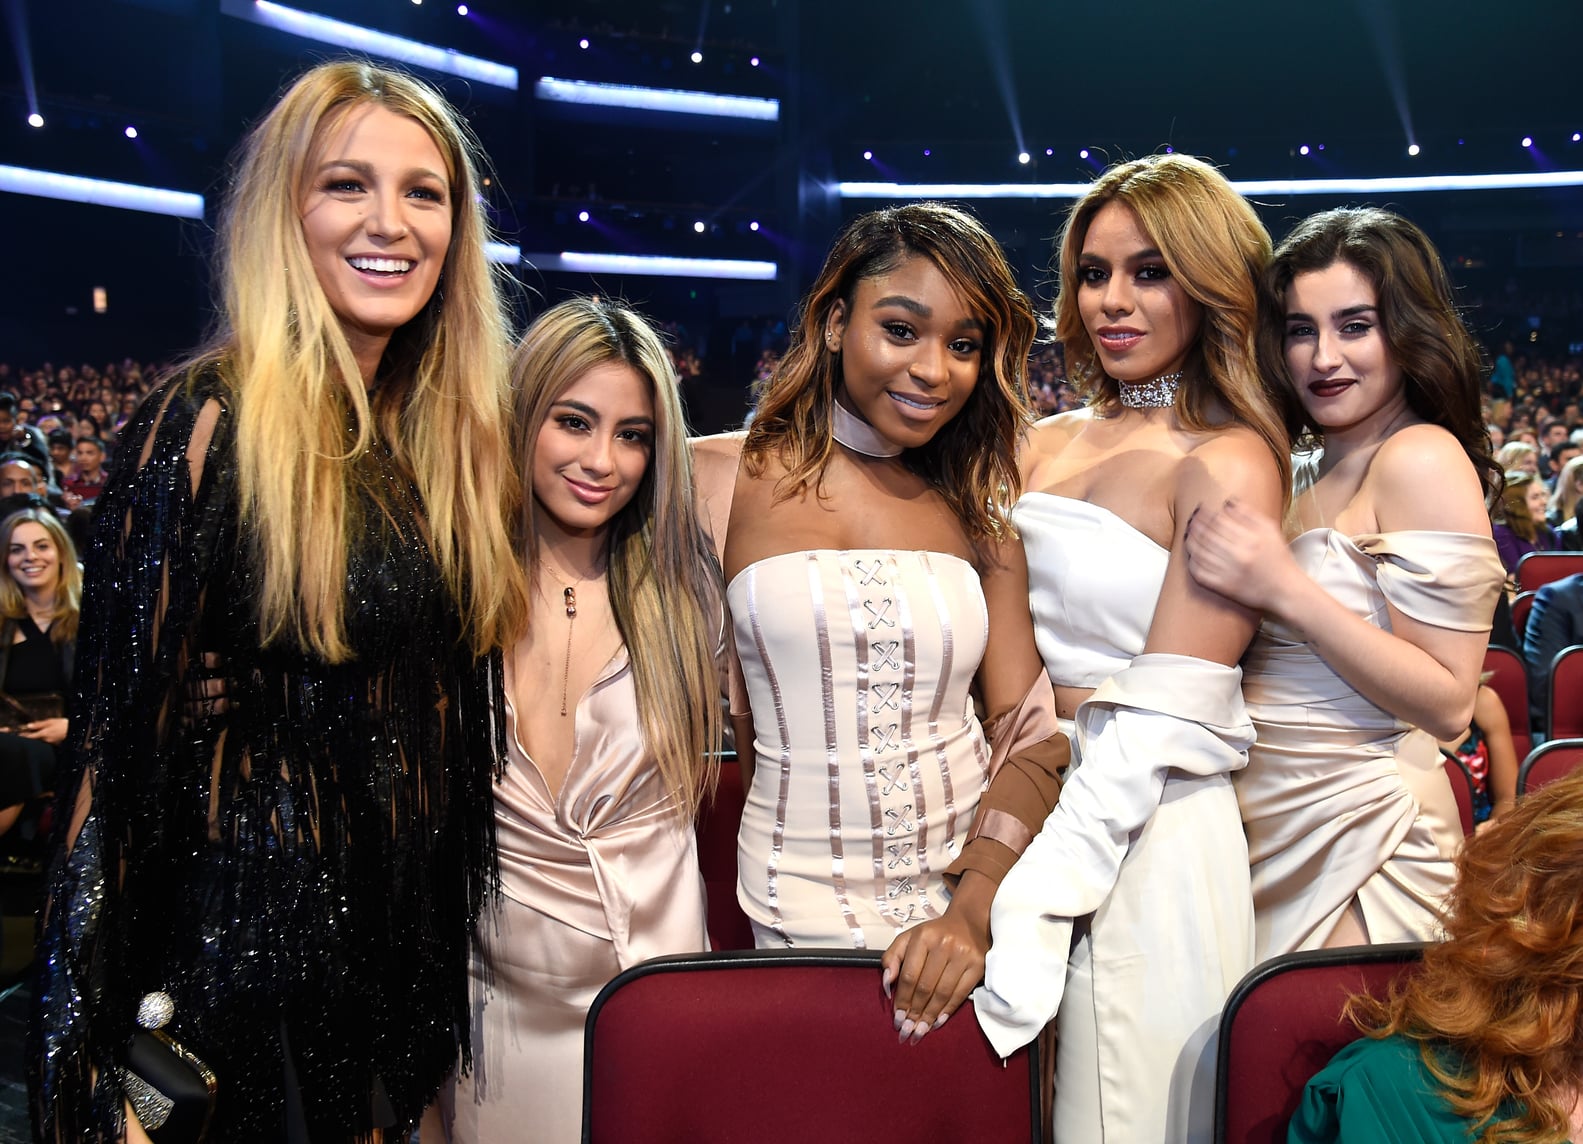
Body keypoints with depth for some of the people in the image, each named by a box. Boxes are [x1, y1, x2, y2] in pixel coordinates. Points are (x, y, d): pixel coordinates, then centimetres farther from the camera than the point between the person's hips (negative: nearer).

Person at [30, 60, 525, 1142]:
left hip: (415, 936, 6)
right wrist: (94, 1046, -16)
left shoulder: (451, 436, 3)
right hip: (251, 933, -6)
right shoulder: (211, 422, -15)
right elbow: (123, 723, -16)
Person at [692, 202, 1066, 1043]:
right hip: (804, 915, -2)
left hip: (978, 897, 2)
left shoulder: (978, 514, 4)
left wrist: (973, 913, -13)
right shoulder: (723, 478, -3)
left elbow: (1031, 733, 0)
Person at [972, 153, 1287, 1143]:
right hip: (1023, 799, 6)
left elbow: (1157, 727, -18)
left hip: (1147, 838, -6)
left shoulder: (1228, 465, -12)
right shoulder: (1050, 443, 7)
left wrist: (1025, 910, -21)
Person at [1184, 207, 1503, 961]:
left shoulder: (1423, 460, -12)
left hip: (1358, 836, -7)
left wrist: (1287, 591, -23)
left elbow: (1448, 704, -18)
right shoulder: (1310, 469, 10)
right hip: (1269, 827, 7)